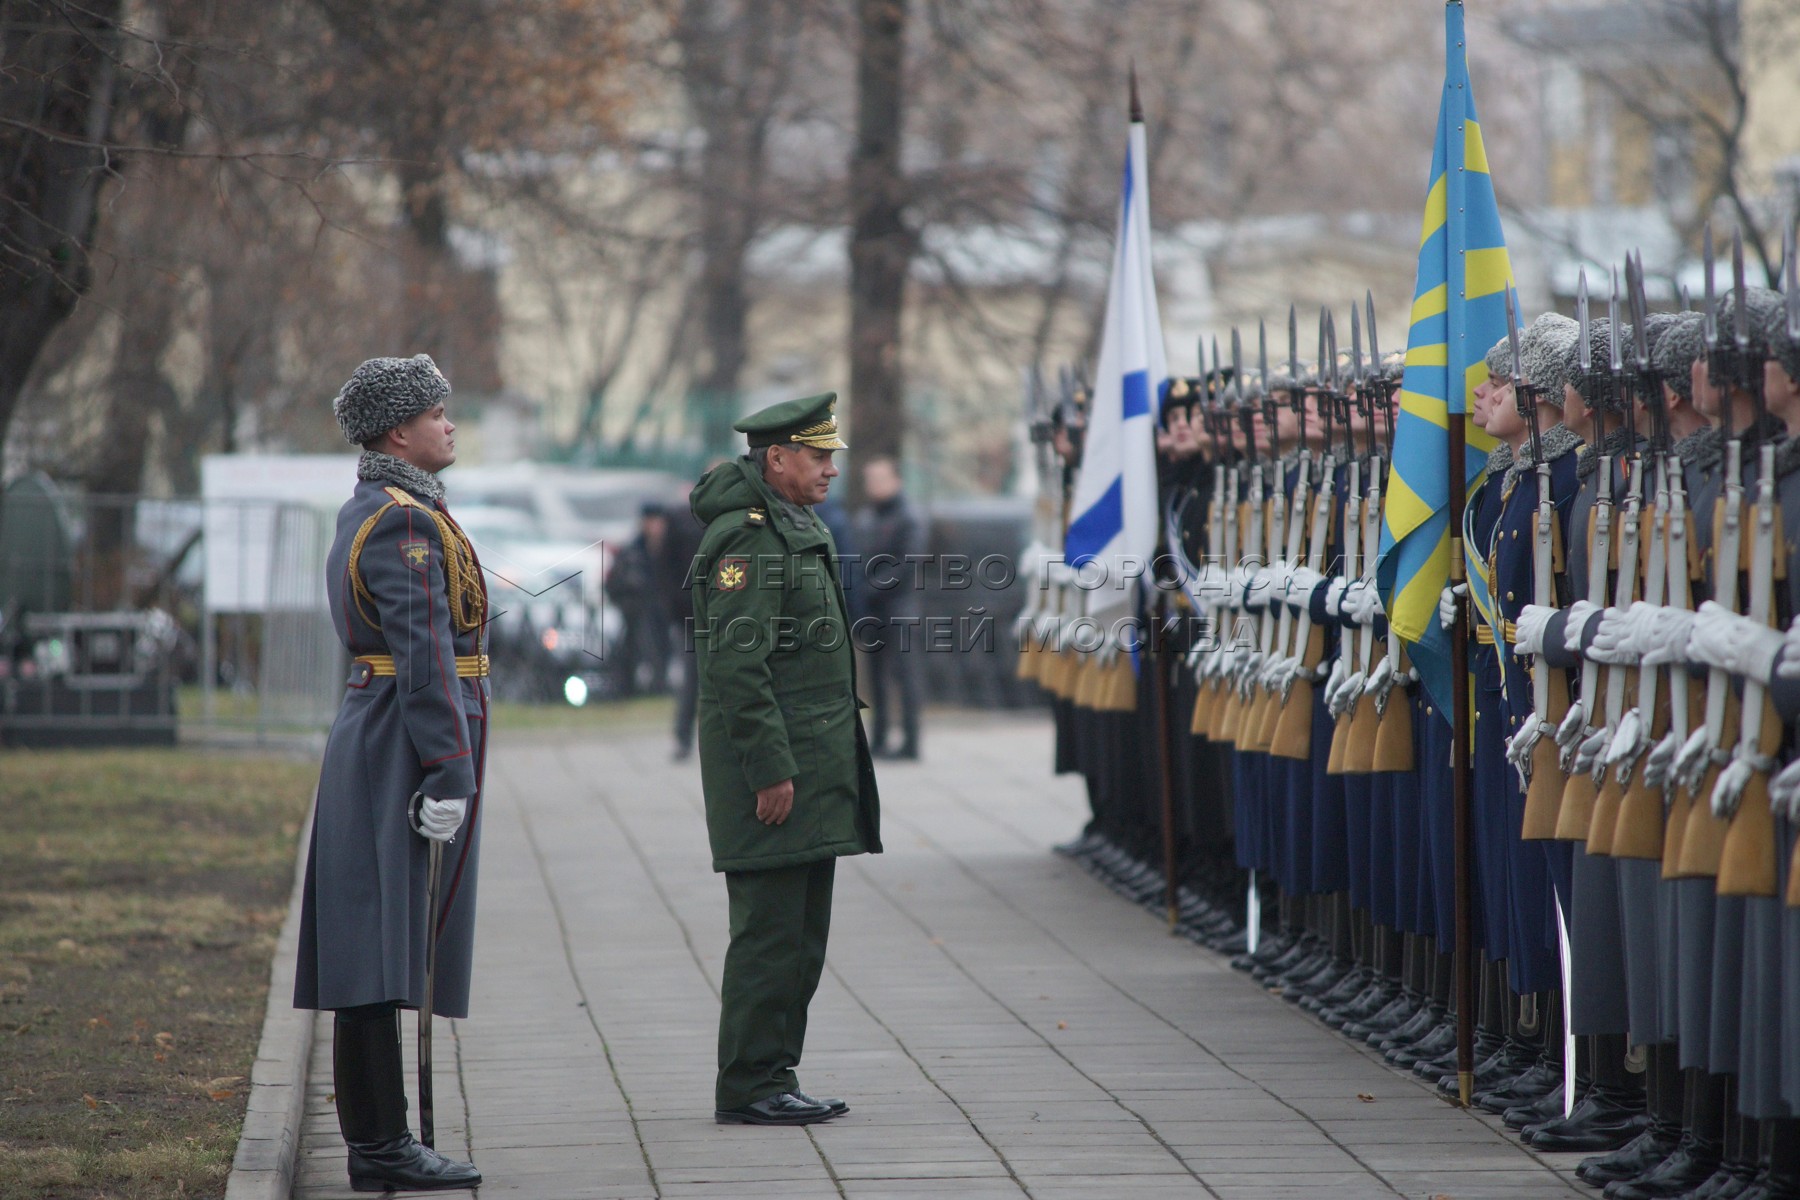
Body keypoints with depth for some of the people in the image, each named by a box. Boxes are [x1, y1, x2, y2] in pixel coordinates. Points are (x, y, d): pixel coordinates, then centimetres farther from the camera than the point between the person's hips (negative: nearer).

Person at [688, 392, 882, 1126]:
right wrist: (772, 771, -22)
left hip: (813, 770, 10)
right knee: (769, 933, -7)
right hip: (771, 769, -10)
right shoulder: (744, 540, -15)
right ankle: (750, 1088, -2)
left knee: (802, 935, 12)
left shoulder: (802, 531, 17)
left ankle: (774, 1081, 18)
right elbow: (736, 666, -20)